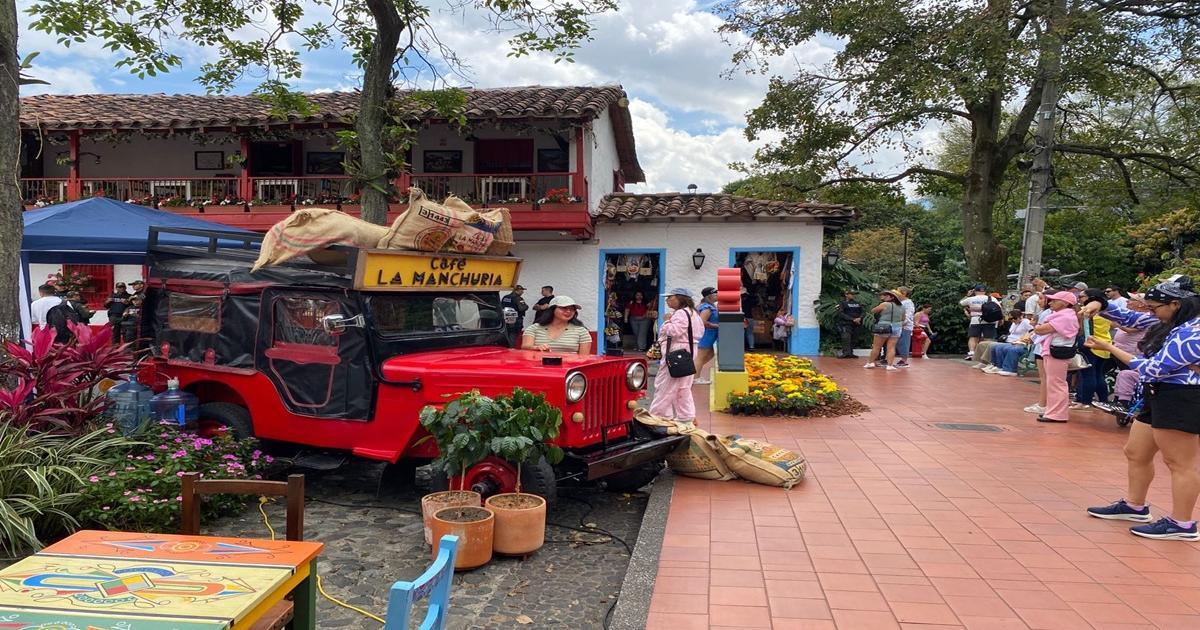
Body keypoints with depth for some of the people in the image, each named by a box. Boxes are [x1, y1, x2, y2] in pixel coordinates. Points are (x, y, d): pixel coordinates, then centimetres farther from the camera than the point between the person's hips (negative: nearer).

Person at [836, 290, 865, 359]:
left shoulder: (857, 303, 15)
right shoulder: (842, 303, 1)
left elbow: (863, 311, 12)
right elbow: (841, 314, -9)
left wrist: (859, 318, -10)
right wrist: (852, 319, -16)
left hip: (857, 325, 5)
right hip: (846, 324, -5)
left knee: (854, 339, 5)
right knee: (846, 337, -20)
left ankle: (850, 353, 14)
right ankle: (846, 352, -25)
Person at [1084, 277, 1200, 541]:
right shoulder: (1173, 322, 10)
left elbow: (1153, 369, -21)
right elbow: (1132, 318, 19)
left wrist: (1109, 347, -15)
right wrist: (1101, 306, 1)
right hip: (1159, 397, 11)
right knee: (1135, 454, 17)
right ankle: (1134, 506, 30)